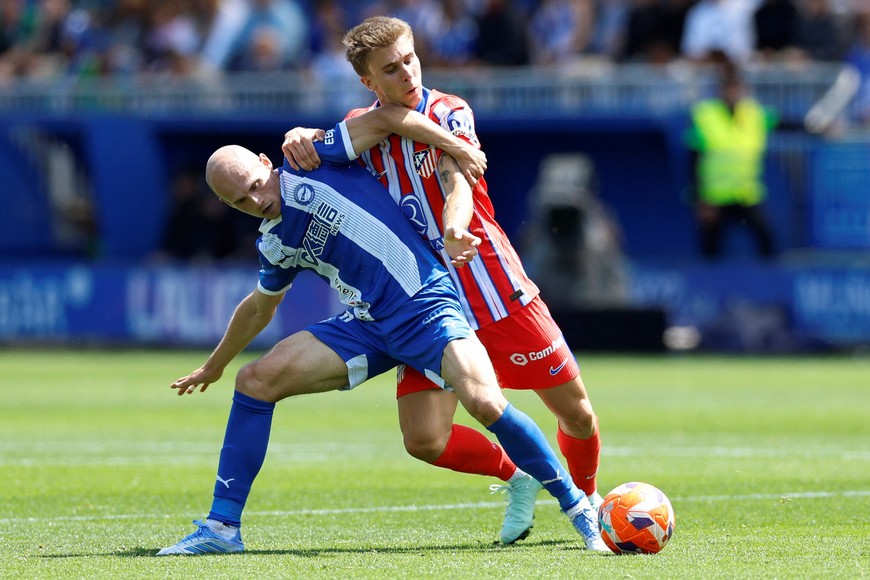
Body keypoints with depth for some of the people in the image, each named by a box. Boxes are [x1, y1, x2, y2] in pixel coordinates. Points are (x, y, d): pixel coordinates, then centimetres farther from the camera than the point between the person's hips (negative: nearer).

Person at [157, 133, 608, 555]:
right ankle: (222, 528, 0)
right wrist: (214, 366, 39)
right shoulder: (275, 244, 11)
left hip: (425, 304, -6)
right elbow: (259, 309, 30)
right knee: (255, 380, -5)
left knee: (484, 402, -28)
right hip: (366, 325, 6)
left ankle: (579, 509, -12)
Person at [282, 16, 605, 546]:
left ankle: (589, 500, 34)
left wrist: (454, 227, -46)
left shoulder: (448, 113, -7)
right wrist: (301, 138, -25)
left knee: (576, 412, 2)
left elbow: (458, 178, -24)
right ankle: (518, 479, 14)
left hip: (498, 291, -2)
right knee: (425, 439, -15)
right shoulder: (364, 127, 6)